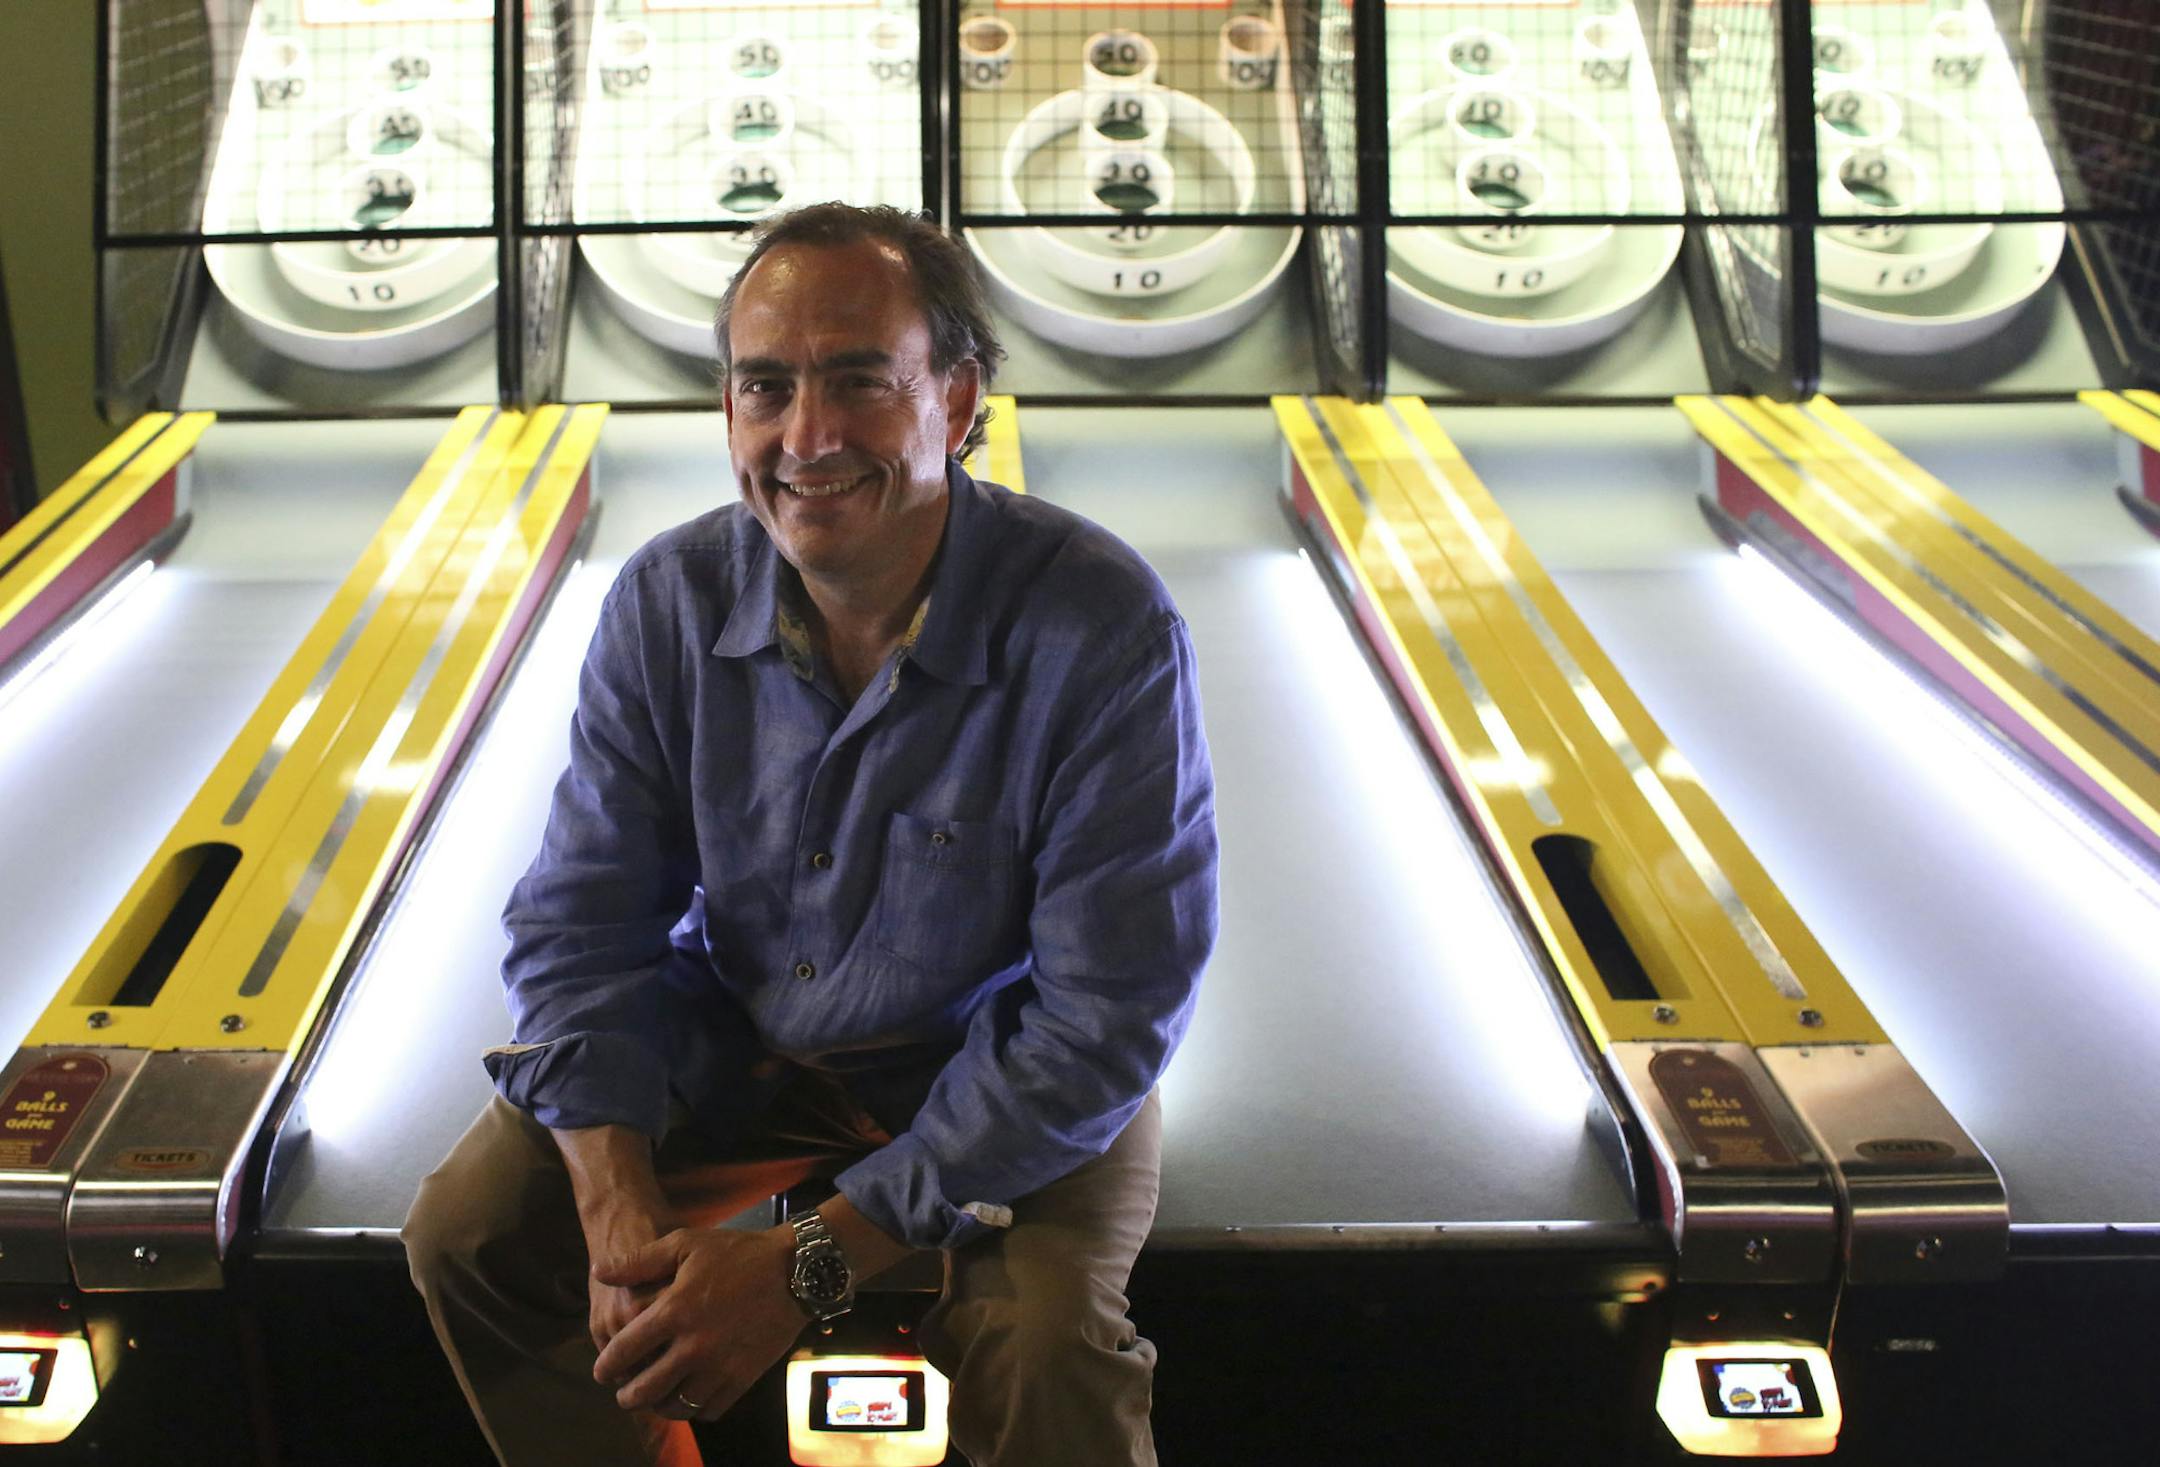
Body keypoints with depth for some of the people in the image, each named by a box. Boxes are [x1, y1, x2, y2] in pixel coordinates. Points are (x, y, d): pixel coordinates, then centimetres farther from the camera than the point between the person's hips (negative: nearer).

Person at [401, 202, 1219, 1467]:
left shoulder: (1102, 628, -27)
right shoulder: (669, 601, -12)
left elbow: (1104, 1017, -25)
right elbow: (581, 926, -5)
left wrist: (815, 1264, -27)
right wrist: (623, 1217, -22)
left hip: (1005, 1068, -4)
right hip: (734, 1042, 4)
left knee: (1041, 1349, -30)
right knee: (470, 1232, -8)